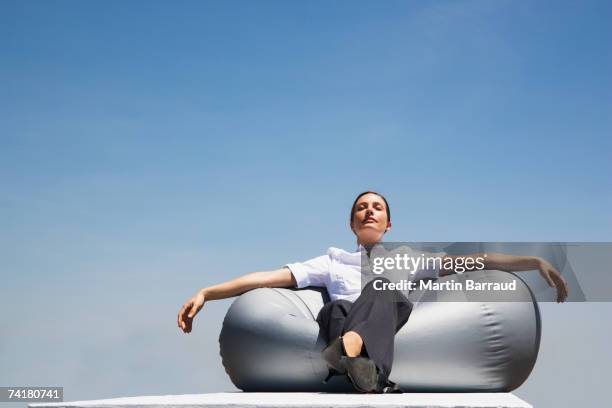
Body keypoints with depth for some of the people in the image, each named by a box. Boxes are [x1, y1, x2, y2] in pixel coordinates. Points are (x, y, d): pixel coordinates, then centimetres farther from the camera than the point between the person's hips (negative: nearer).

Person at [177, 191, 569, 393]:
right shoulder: (334, 262, 30)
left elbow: (474, 261, 19)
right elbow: (269, 278, 19)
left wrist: (537, 261, 6)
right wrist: (206, 293, 8)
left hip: (394, 338, 1)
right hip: (342, 329, 0)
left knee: (386, 283, -28)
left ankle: (350, 352, -58)